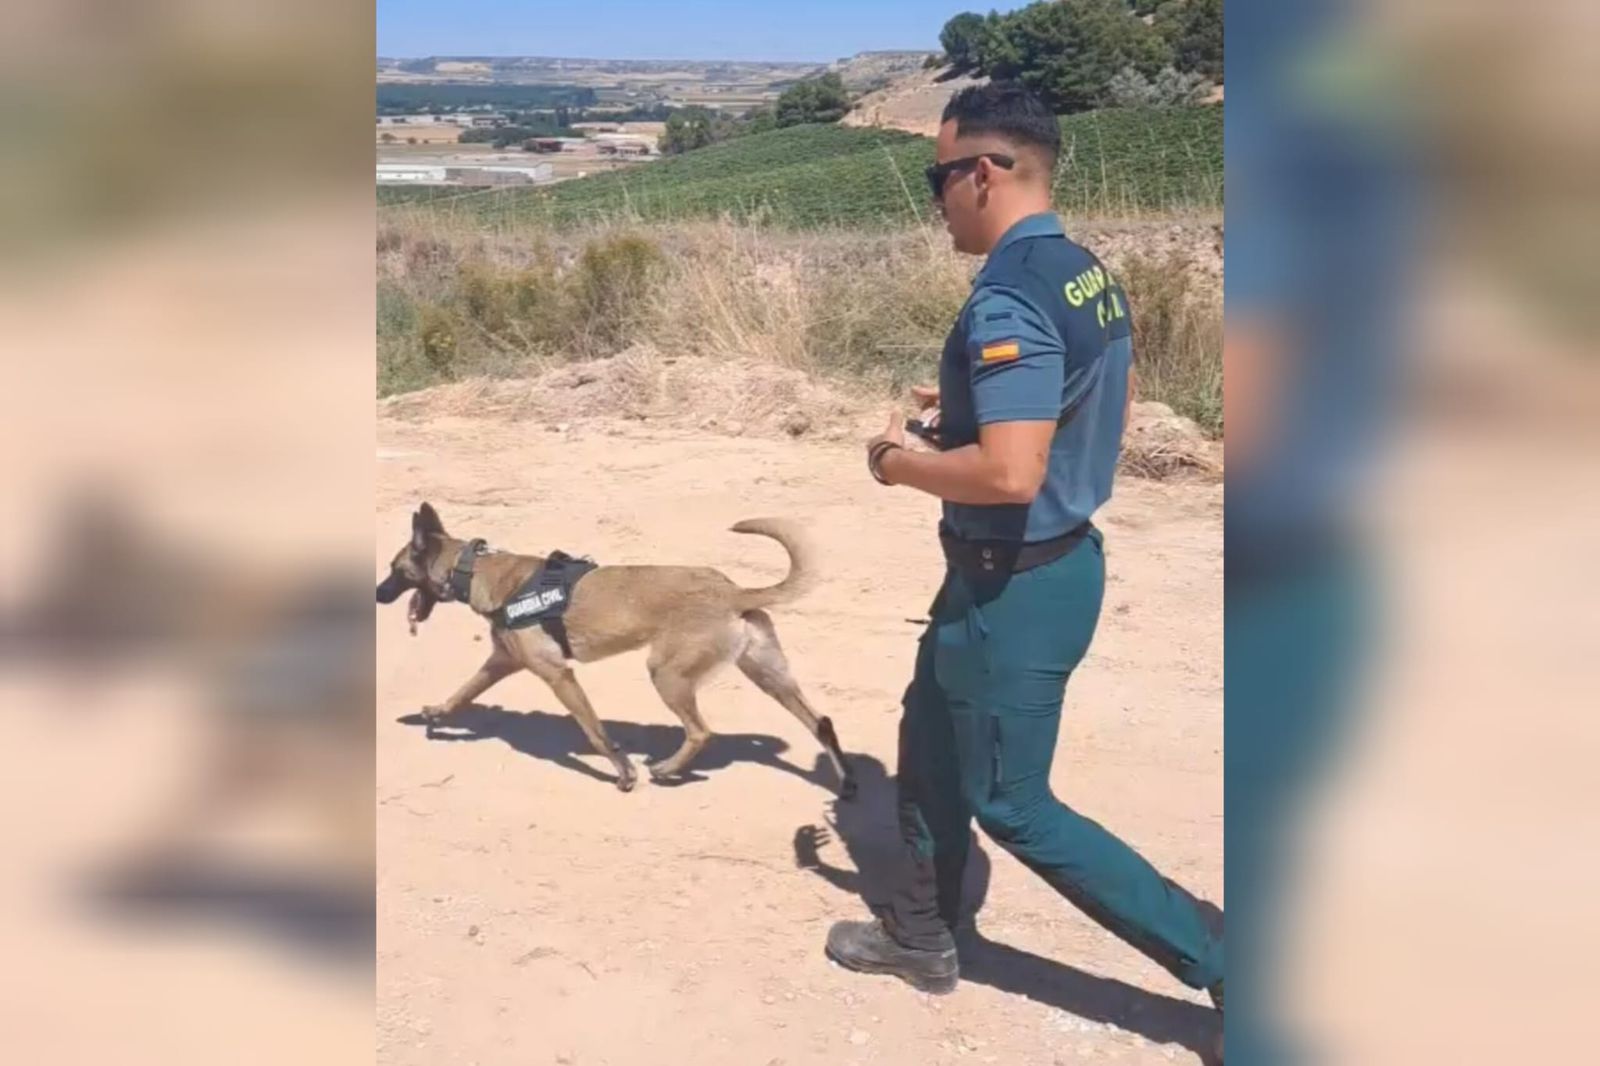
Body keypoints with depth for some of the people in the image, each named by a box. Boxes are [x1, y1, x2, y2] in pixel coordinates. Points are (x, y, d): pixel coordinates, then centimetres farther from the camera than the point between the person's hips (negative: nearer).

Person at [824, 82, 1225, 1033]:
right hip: (1054, 560, 10)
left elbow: (1009, 475, -34)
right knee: (929, 743, 23)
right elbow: (1105, 417, 18)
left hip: (1017, 586, -10)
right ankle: (921, 936, 40)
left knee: (1012, 806, 5)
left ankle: (1222, 964, 13)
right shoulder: (1089, 274, 6)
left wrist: (900, 464, -16)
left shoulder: (1009, 300, -26)